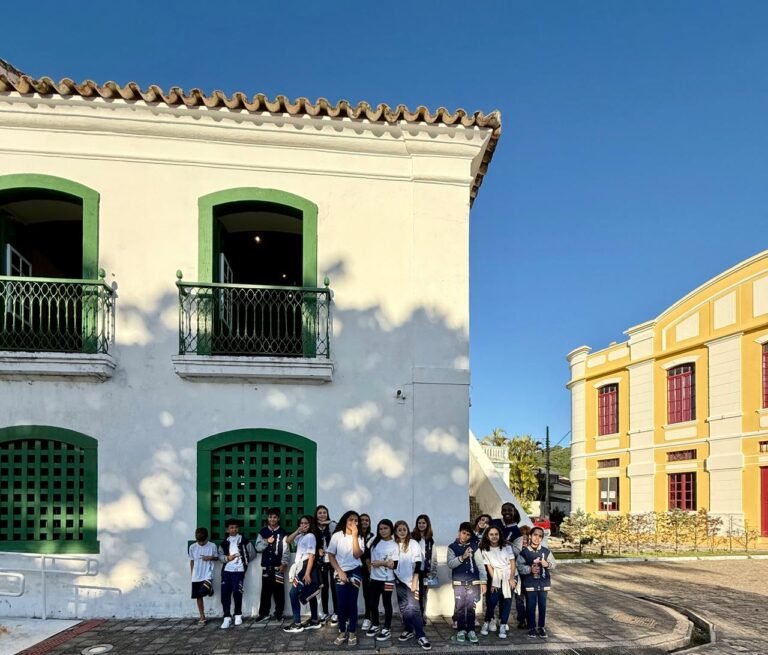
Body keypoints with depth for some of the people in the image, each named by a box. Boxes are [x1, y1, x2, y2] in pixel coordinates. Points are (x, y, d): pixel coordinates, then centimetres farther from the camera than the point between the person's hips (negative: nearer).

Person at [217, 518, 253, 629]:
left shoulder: (244, 540, 6)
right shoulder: (225, 542, 14)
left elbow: (251, 553, 10)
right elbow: (220, 555, 10)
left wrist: (243, 560, 3)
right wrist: (227, 558, -8)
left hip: (239, 570, -3)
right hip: (226, 570, 3)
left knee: (237, 592, -6)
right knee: (225, 593, -3)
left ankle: (238, 615, 13)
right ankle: (227, 617, 4)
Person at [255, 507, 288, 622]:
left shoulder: (282, 533, 1)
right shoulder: (263, 532, 9)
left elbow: (285, 550, -2)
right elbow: (258, 547, 4)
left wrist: (283, 564, -10)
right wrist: (267, 541, -12)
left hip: (278, 566, -2)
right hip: (266, 566, 2)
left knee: (279, 590, 0)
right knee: (265, 590, 5)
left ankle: (278, 613, 8)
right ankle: (264, 613, 12)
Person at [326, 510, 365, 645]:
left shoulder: (359, 537, 3)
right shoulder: (337, 536, -1)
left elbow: (357, 554, -12)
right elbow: (330, 555, -1)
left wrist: (354, 536, -15)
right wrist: (340, 572, -8)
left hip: (355, 572, 1)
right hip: (340, 573, 0)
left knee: (352, 603, -2)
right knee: (341, 604, -3)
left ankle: (352, 632, 8)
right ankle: (342, 632, 12)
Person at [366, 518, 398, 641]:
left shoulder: (394, 545, -9)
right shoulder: (375, 540, 2)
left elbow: (394, 565, -13)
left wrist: (382, 563, -22)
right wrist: (369, 564, 8)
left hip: (387, 579, -4)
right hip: (374, 578, 4)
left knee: (387, 603, 5)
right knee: (373, 603, 13)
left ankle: (387, 629, 15)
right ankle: (375, 626, 29)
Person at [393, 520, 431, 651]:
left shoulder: (414, 544, -6)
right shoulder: (394, 545, 5)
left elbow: (418, 564, -8)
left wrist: (415, 581, -12)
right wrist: (394, 579, 4)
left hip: (411, 580, -4)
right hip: (399, 580, 4)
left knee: (413, 608, -10)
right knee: (403, 607, 9)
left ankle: (420, 636, -9)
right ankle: (408, 630, 22)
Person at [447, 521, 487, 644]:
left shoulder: (474, 547, 3)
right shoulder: (452, 547, 1)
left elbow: (480, 565, 1)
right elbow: (450, 564, -9)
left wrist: (483, 582, -6)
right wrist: (462, 557, -23)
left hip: (473, 582, 1)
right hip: (459, 582, -1)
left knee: (471, 607, 3)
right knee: (460, 607, 3)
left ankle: (471, 630, 13)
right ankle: (461, 631, 13)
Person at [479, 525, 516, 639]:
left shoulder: (507, 547, 1)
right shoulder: (485, 550, 1)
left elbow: (513, 562, -1)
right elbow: (489, 567, -1)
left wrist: (511, 578, -9)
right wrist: (493, 582, -7)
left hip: (509, 576, 0)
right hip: (496, 577, 0)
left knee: (507, 601, -5)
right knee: (492, 600, -11)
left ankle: (503, 626, 2)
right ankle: (487, 623, 7)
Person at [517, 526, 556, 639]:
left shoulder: (546, 551, 1)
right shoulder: (524, 552, -6)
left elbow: (553, 564, 4)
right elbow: (519, 566, -7)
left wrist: (547, 564, -16)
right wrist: (530, 569, -21)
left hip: (543, 583, 2)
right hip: (530, 583, -2)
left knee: (542, 606, 8)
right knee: (531, 606, 3)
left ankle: (541, 627, 21)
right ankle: (532, 628, 15)